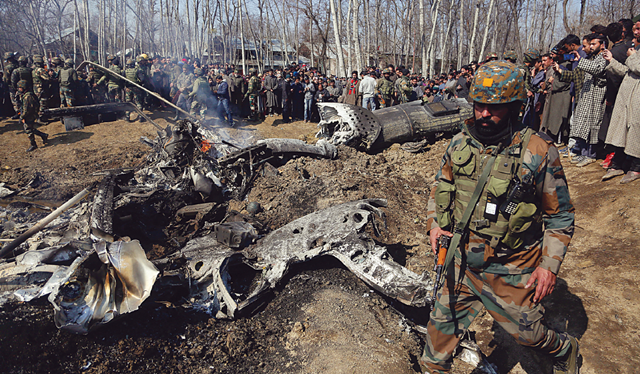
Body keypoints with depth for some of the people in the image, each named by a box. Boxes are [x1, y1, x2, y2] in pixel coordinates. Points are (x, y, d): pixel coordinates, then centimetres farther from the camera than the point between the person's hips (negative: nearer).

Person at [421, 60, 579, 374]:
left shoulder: (538, 152, -14)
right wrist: (435, 223, -1)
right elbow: (440, 187, 12)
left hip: (511, 272, -3)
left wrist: (549, 265, -10)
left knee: (527, 333, 17)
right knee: (442, 325, 12)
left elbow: (560, 214, -5)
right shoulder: (460, 142, -3)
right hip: (462, 263, 3)